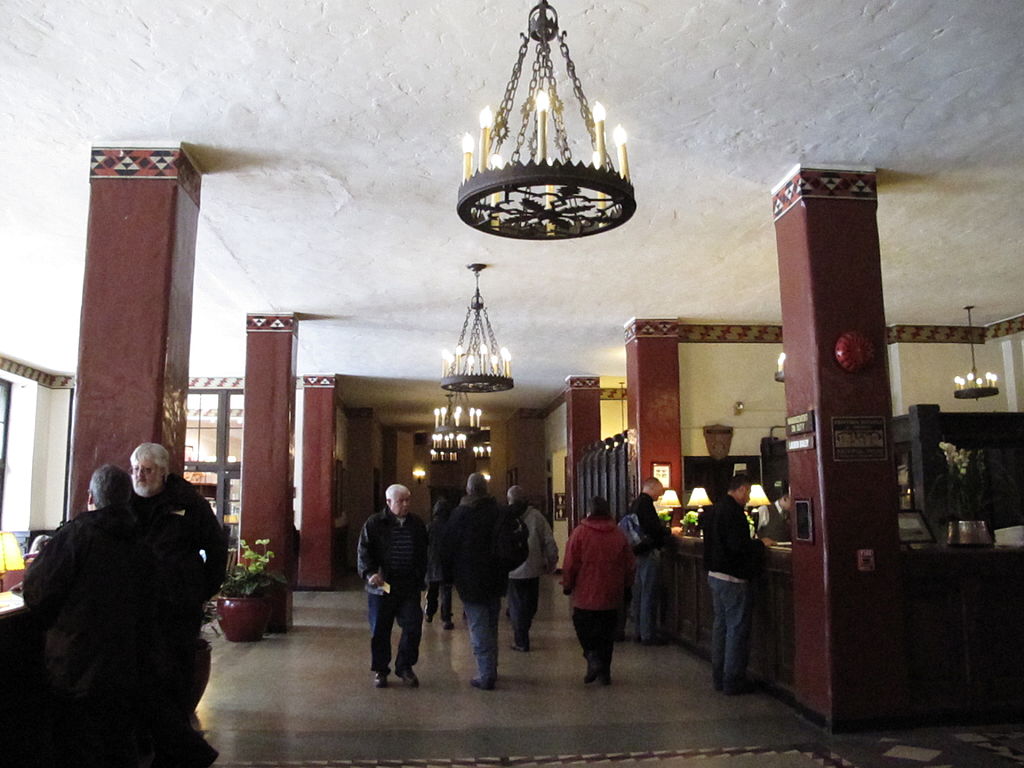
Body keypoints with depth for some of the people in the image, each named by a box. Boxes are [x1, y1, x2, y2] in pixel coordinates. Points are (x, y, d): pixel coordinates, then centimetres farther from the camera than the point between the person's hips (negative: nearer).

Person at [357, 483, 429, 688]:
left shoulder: (417, 525, 9)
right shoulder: (374, 524, -2)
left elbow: (423, 555, 17)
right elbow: (363, 552, -6)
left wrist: (420, 580, 12)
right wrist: (370, 573, -20)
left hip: (409, 587, 3)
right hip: (381, 587, -2)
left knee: (413, 627, -1)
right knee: (380, 631, 6)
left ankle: (404, 667, 18)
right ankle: (380, 671, 22)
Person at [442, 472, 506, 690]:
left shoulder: (460, 514, -9)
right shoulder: (498, 512, 1)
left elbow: (448, 548, -6)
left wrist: (448, 576, 4)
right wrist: (504, 573, 14)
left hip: (470, 580, -4)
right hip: (495, 579, 4)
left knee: (478, 627, -1)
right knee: (491, 626, 17)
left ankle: (486, 676, -2)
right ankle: (491, 670, 26)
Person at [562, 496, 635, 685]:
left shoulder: (580, 532, -9)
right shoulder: (619, 534, 0)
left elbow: (570, 563, -8)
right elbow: (630, 565, 6)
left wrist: (567, 585, 6)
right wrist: (625, 586, 21)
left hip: (585, 594, -3)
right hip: (611, 595, 3)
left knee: (583, 627, 12)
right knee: (607, 633, 13)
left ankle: (592, 657, -8)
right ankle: (604, 672, 16)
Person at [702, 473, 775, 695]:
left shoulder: (713, 509, 11)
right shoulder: (733, 511, -19)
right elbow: (739, 546, -25)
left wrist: (755, 543, 19)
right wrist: (761, 543, -8)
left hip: (714, 574, 10)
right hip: (732, 577, -10)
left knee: (721, 624, 16)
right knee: (737, 628, -1)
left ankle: (719, 676, 22)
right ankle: (733, 681, 4)